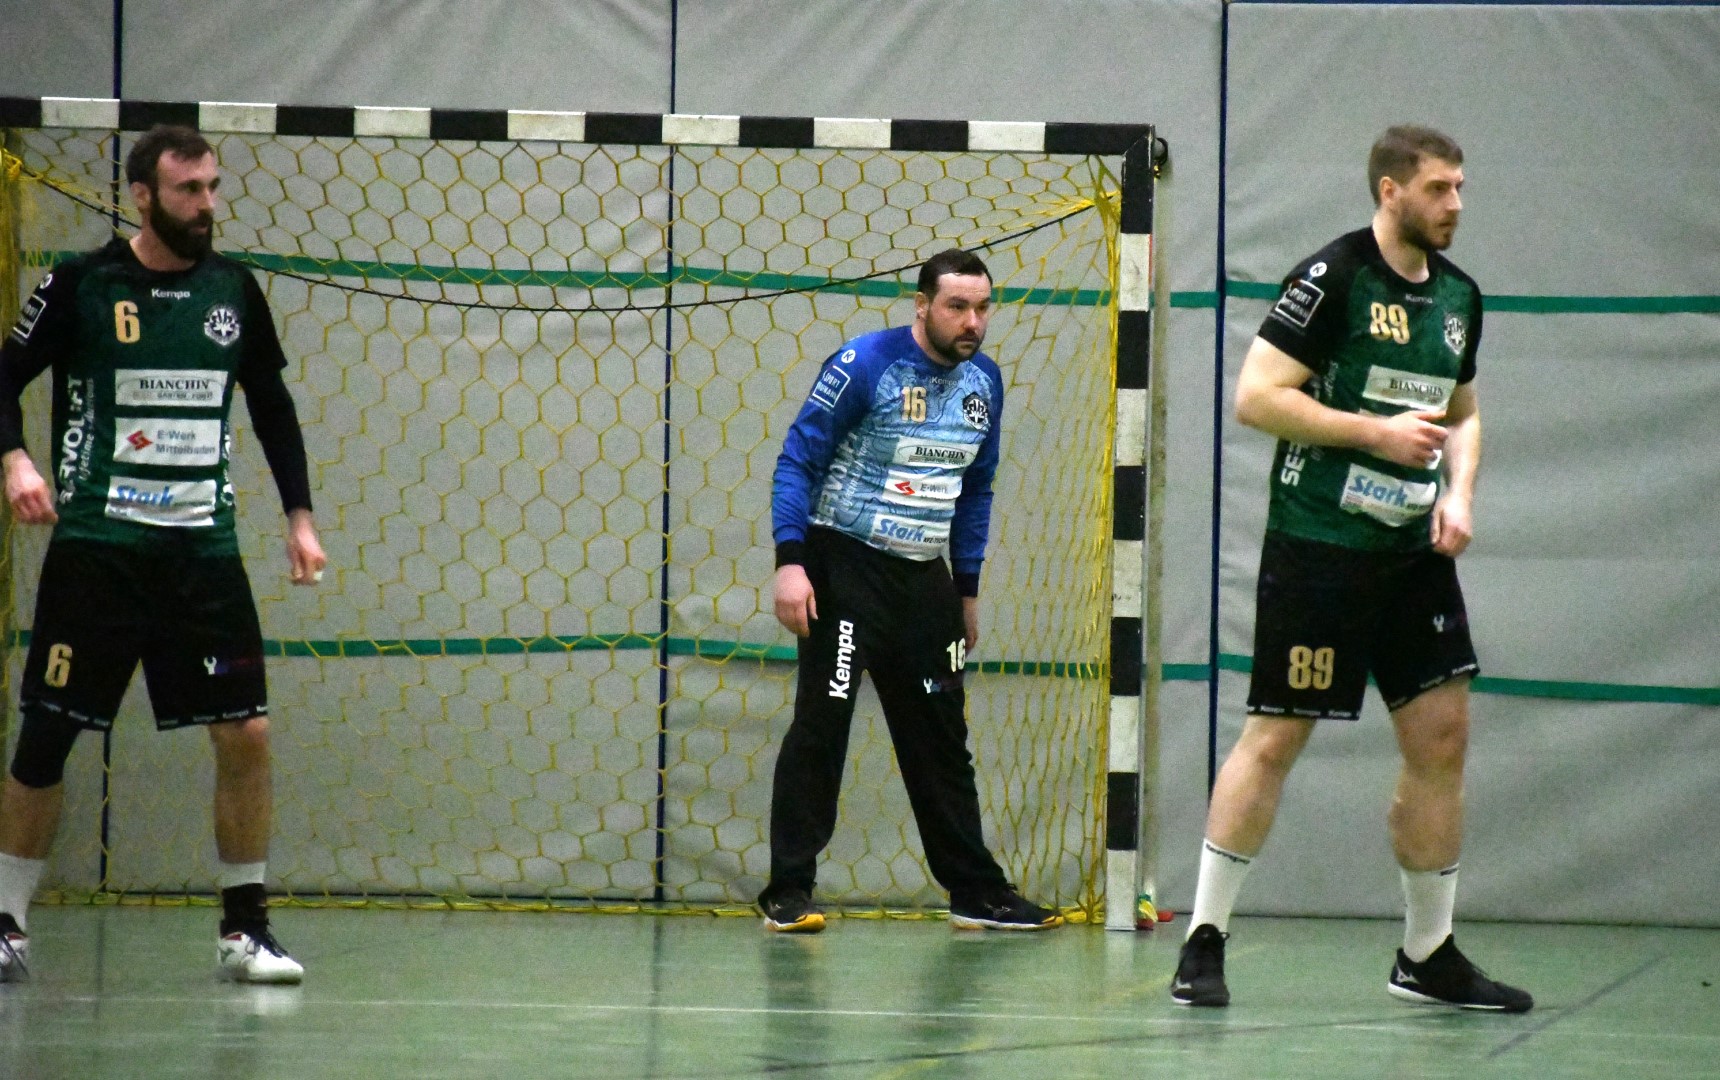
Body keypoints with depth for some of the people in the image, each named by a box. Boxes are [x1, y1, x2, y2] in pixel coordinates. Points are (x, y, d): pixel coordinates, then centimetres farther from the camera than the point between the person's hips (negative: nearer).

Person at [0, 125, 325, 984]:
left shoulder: (232, 291, 8)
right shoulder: (81, 286, -3)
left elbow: (272, 405, 19)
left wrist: (298, 514, 14)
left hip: (204, 546, 3)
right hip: (95, 546, -3)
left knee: (246, 733, -5)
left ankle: (244, 927, 6)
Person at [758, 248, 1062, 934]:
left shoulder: (984, 381, 7)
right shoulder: (864, 365, -13)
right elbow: (797, 461, -10)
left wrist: (967, 588, 17)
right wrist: (790, 563, -18)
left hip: (925, 578, 6)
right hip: (845, 567, -6)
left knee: (941, 736, 11)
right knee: (821, 725, -6)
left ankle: (976, 893, 17)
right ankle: (788, 893, -1)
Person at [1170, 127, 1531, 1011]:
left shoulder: (1457, 294, 12)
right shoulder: (1332, 276, -11)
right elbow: (1256, 397, -15)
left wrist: (1458, 492, 5)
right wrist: (1378, 433, -17)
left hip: (1413, 550, 7)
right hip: (1317, 547, -7)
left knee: (1442, 735, 4)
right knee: (1275, 738, -5)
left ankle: (1428, 956, 14)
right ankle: (1204, 939, 3)